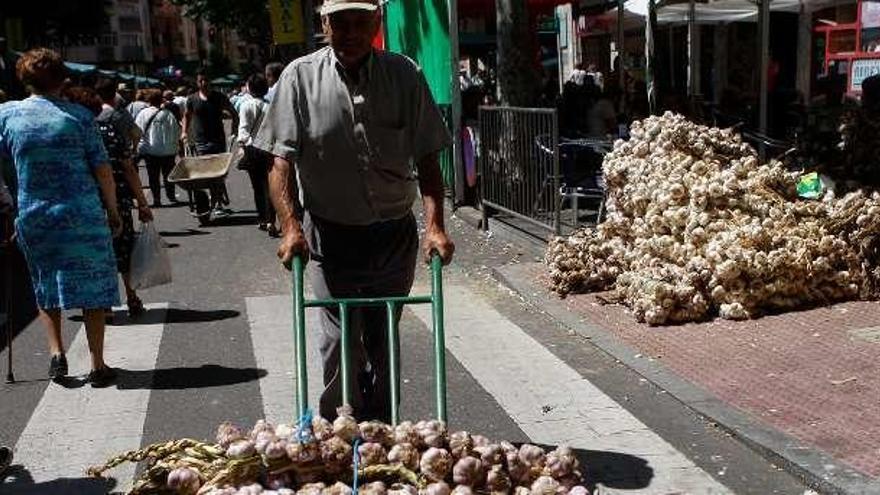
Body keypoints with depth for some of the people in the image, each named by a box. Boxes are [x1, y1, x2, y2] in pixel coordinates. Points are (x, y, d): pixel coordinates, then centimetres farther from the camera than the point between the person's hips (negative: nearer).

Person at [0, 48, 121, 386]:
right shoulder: (78, 115, -4)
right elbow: (102, 168, -5)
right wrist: (113, 210, 5)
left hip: (33, 218, 2)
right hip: (84, 216, -2)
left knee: (46, 287, 22)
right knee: (91, 286, 7)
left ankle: (56, 351, 11)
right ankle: (97, 366, 10)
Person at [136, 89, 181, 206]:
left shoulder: (142, 114, -3)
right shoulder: (168, 114, -7)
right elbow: (177, 132, -4)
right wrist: (174, 143, 12)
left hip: (149, 151, 0)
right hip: (168, 150, 0)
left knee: (153, 176, 8)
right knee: (168, 174, 13)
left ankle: (156, 199, 4)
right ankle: (171, 196, 18)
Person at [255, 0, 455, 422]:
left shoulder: (404, 75, -1)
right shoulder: (301, 77, -4)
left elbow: (426, 157, -2)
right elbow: (281, 159, -7)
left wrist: (435, 224, -13)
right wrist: (290, 226, -20)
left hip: (395, 234, 2)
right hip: (330, 234, -2)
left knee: (383, 343, 13)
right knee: (341, 341, -4)